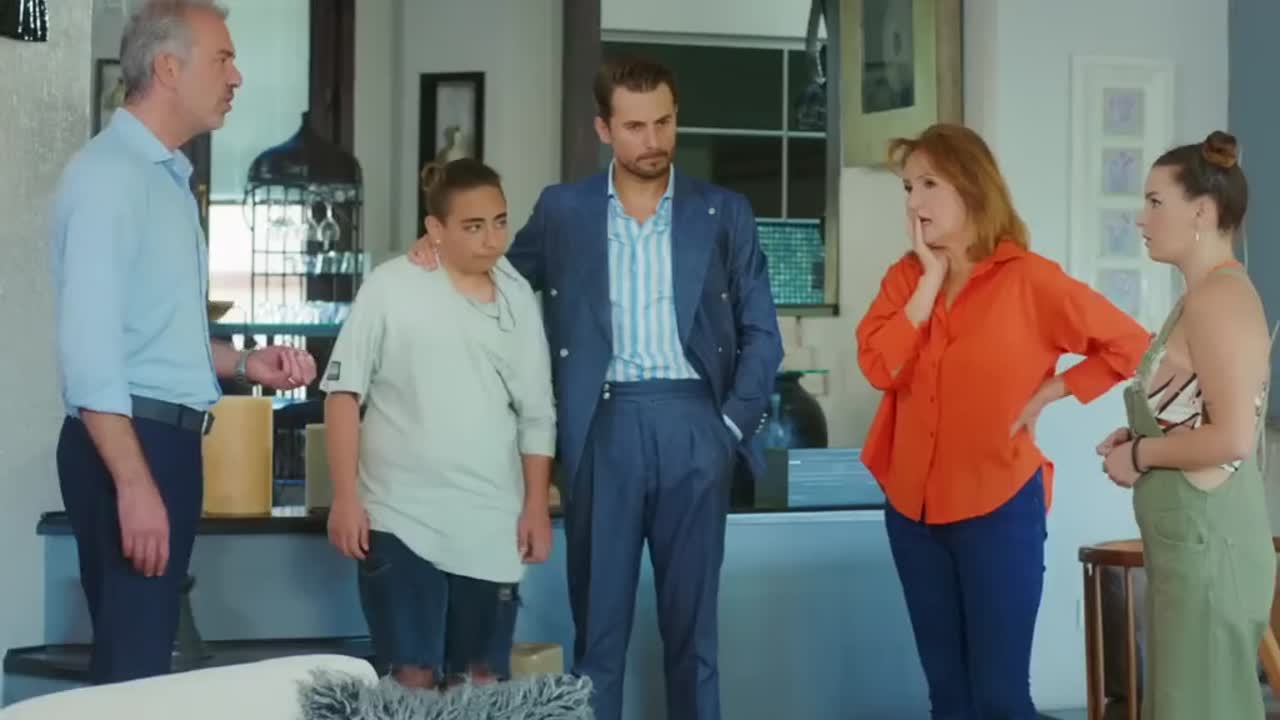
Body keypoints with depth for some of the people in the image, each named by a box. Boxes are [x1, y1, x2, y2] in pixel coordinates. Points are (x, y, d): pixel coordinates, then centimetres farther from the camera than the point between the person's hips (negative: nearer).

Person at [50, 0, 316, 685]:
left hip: (169, 441, 10)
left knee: (143, 654, 13)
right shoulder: (109, 174, -13)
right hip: (127, 442, -10)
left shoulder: (168, 179, 18)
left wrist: (247, 365, 9)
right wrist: (133, 483, -26)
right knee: (131, 662, -8)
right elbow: (88, 343, -21)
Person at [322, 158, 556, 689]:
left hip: (490, 524, 4)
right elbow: (344, 390, -4)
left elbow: (536, 412, 11)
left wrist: (537, 505, 6)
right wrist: (346, 497, -9)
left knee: (481, 679, 7)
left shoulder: (518, 296, 8)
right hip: (402, 516, -3)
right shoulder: (391, 286, -4)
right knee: (413, 675, -2)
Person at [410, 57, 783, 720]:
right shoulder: (561, 211, 8)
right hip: (604, 425, 0)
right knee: (597, 623, 3)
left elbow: (761, 334, 7)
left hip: (693, 423, 0)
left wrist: (734, 424, -4)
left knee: (692, 624, 6)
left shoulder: (725, 213, 7)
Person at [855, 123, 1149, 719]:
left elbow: (1131, 346, -6)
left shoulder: (1028, 278, -9)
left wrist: (1050, 392, -9)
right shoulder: (905, 278, 6)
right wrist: (930, 278, -10)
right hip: (912, 508, 5)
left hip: (998, 508, -5)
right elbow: (880, 368, -11)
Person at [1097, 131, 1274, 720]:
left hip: (1207, 541, -10)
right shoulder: (1206, 295, 13)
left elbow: (1232, 437, -25)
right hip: (1191, 539, 10)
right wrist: (1140, 438, 6)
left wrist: (1138, 455, -12)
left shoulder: (1220, 296, -17)